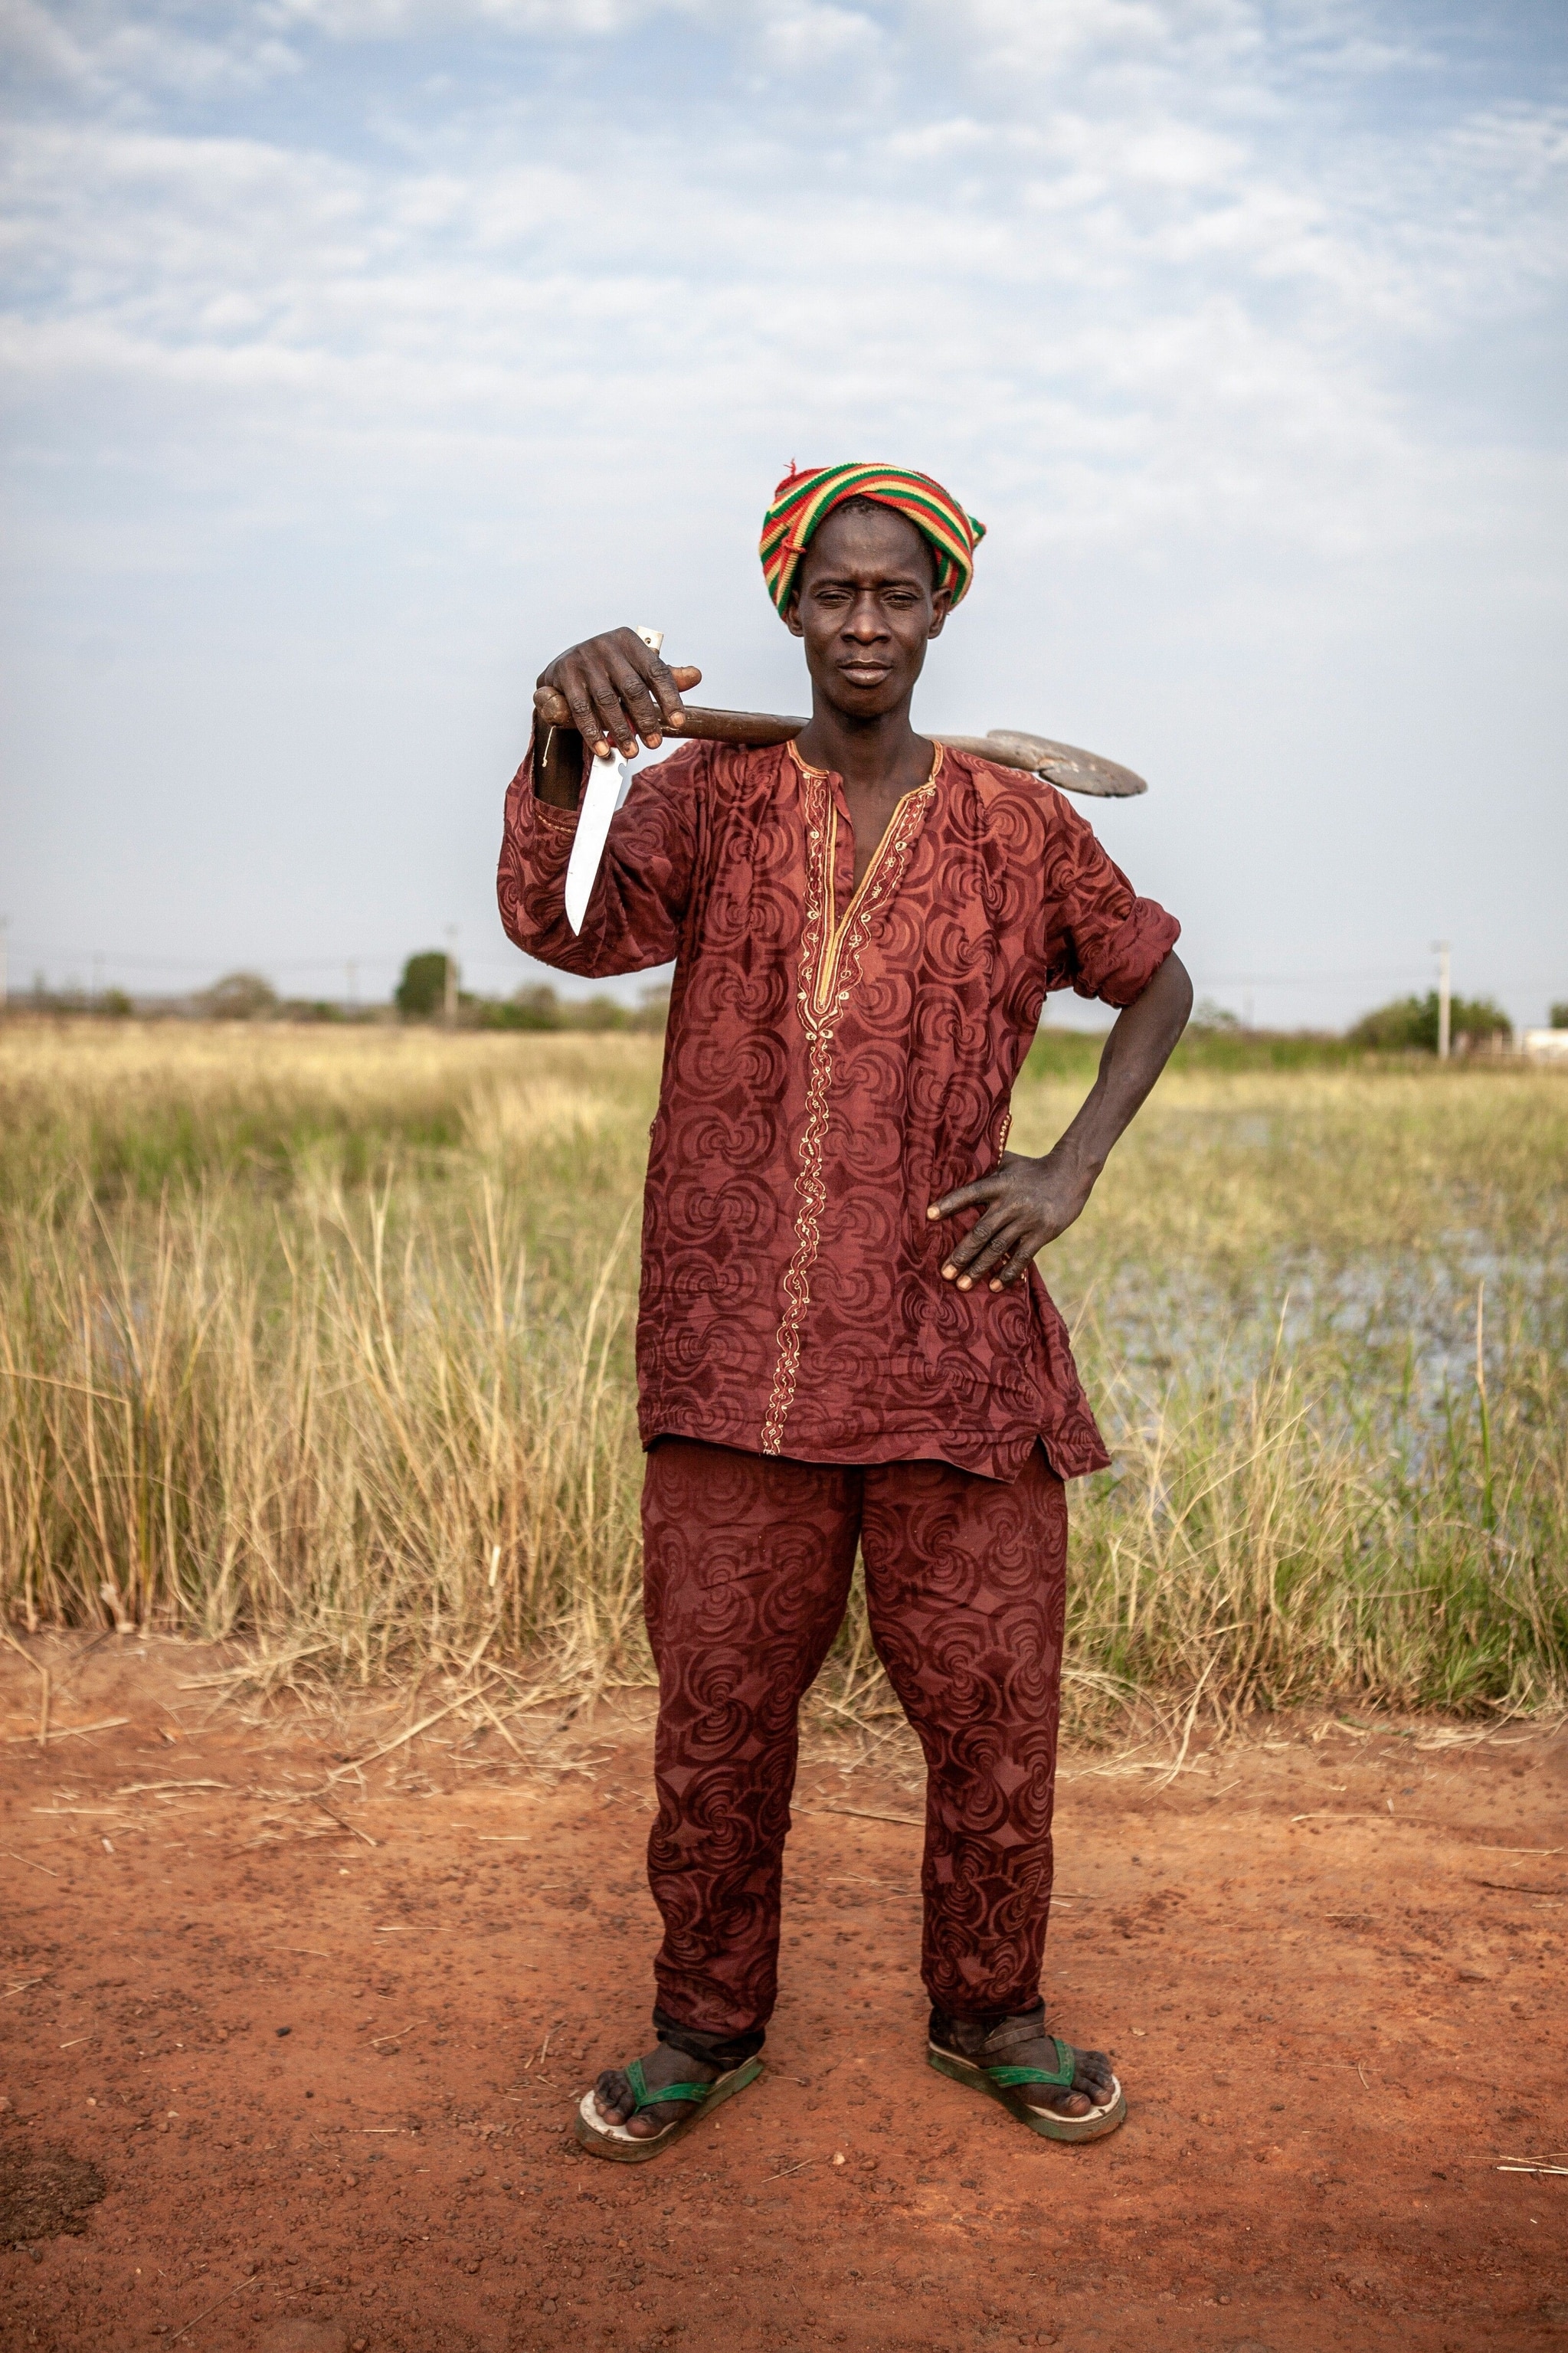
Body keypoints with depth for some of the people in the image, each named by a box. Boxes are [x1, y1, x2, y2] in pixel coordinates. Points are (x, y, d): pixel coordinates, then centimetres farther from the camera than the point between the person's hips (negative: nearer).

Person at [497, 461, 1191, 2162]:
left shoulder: (1016, 826, 6)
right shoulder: (714, 797, 3)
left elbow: (1155, 981, 20)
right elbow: (568, 925, -16)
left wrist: (1071, 1169, 4)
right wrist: (561, 744, -37)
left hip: (953, 1347, 1)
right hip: (737, 1354, 0)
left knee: (992, 1712, 8)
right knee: (717, 1717, 8)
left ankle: (987, 2014, 30)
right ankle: (708, 2024, 28)